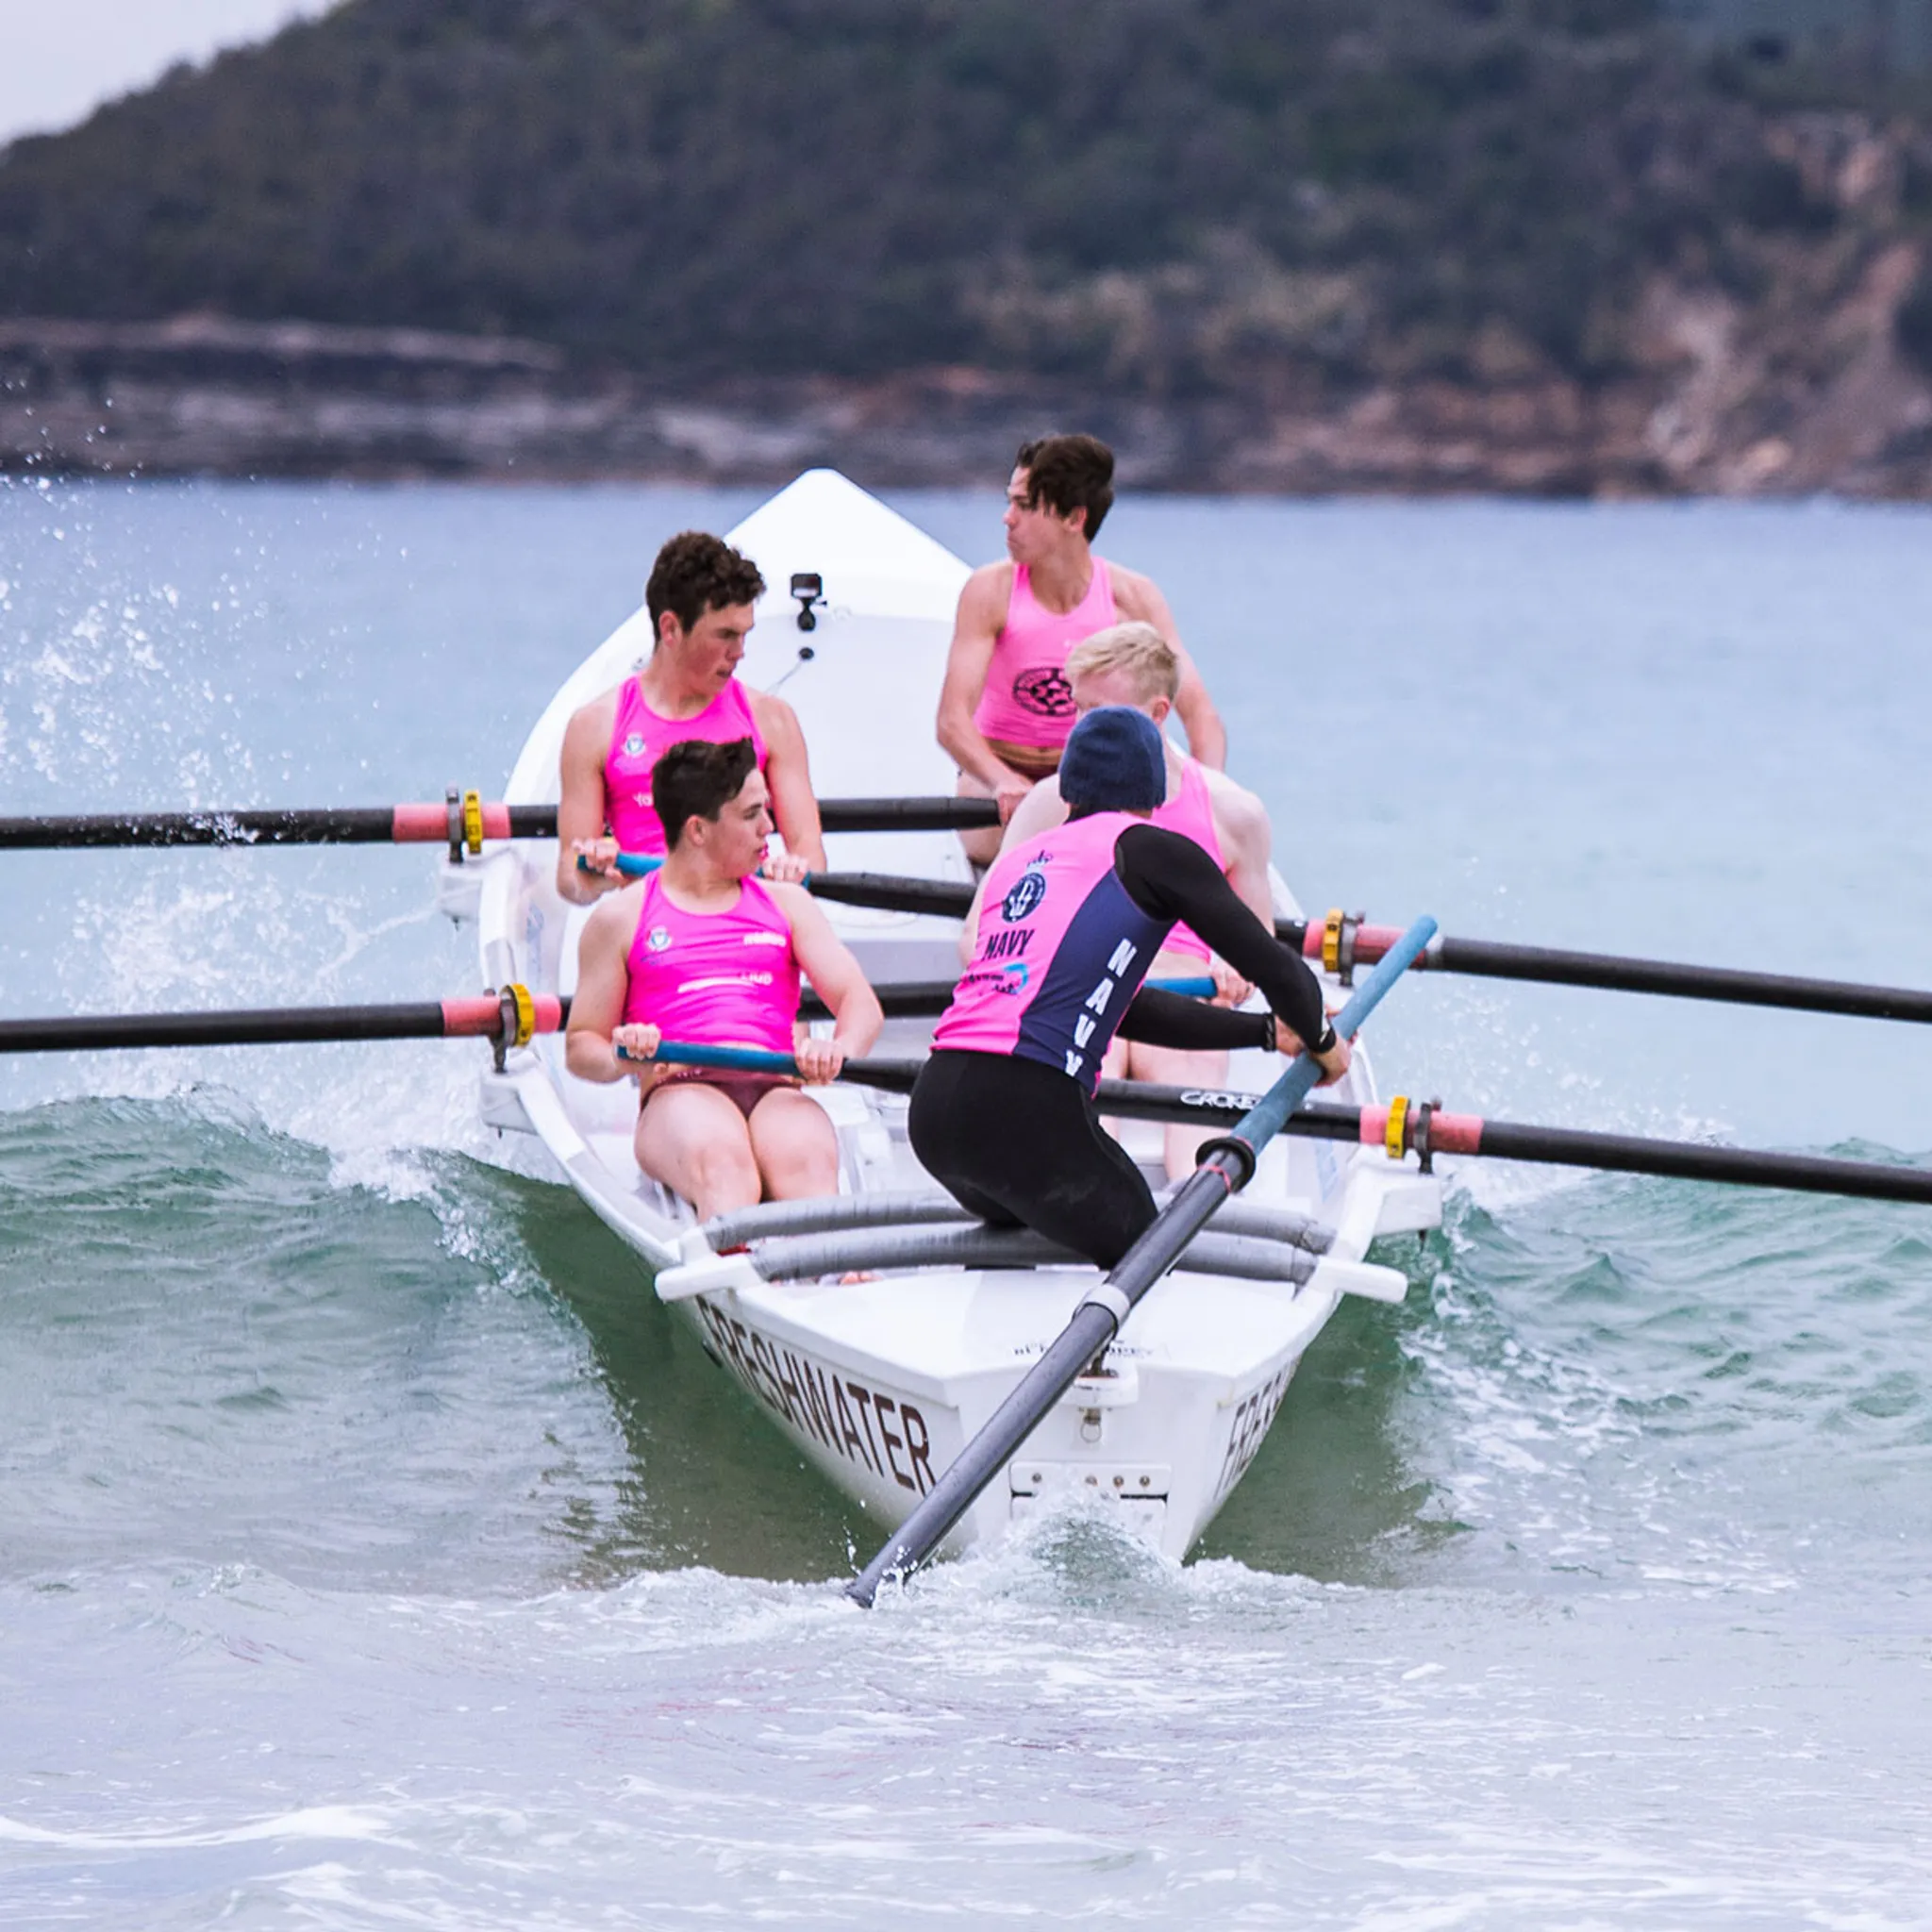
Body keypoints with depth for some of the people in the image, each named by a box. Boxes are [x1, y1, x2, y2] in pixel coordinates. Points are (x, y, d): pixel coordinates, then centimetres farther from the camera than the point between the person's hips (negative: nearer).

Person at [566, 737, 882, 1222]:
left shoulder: (786, 904, 25)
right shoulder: (621, 918, 17)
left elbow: (862, 1003, 15)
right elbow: (580, 1046, 16)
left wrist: (840, 1049, -10)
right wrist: (619, 1060, -10)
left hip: (777, 1092, 2)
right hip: (679, 1095, -2)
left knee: (808, 1164, -35)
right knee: (721, 1164, -39)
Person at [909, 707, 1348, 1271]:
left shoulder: (1015, 862, 25)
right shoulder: (1148, 849, 3)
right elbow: (1274, 969, 3)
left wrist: (1268, 1031, 37)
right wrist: (1320, 1041, 24)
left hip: (931, 1111, 7)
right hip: (1028, 1113, -7)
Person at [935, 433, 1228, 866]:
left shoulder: (1132, 598, -9)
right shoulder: (990, 591, -13)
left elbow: (1198, 710, -14)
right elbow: (952, 721, -23)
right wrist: (1002, 781, -44)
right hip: (999, 767, -2)